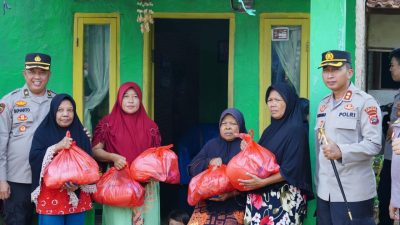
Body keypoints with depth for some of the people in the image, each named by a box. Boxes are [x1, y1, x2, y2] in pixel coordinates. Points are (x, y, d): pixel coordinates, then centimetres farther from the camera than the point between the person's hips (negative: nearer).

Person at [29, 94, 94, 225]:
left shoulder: (81, 135, 8)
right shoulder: (43, 132, 2)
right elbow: (34, 158, -9)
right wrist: (57, 147, -19)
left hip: (77, 196, 2)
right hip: (50, 196, -2)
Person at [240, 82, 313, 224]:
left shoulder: (296, 129, -9)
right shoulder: (270, 129, 14)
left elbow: (291, 170, -15)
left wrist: (262, 182, -21)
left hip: (285, 198, -6)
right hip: (262, 196, 6)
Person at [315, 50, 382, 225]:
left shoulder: (365, 102, -7)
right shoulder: (323, 104, 16)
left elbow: (374, 144, -15)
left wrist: (341, 151, -28)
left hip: (353, 193, -6)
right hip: (324, 191, 7)